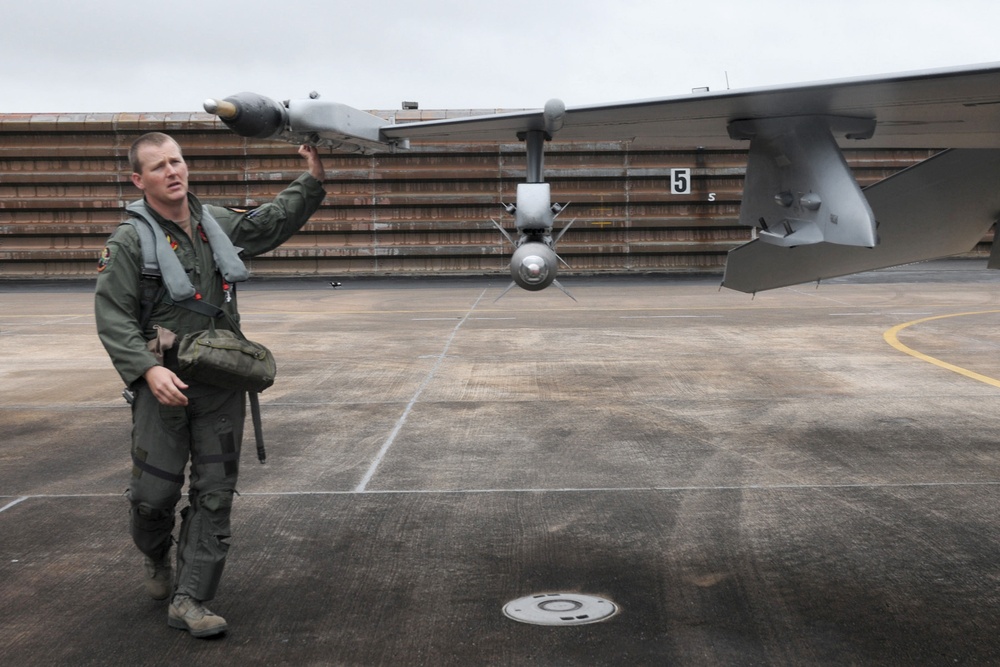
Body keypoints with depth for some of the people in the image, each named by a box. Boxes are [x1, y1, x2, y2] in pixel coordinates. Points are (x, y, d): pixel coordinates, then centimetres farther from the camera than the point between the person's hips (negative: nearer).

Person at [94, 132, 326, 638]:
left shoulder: (220, 224, 10)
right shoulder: (128, 242, -5)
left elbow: (277, 220, 25)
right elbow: (113, 317, -9)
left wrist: (312, 180, 13)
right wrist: (148, 369, -21)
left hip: (222, 382, 4)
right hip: (164, 383, -4)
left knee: (214, 493, 1)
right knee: (154, 490, 0)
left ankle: (188, 600, 7)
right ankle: (156, 558, 34)